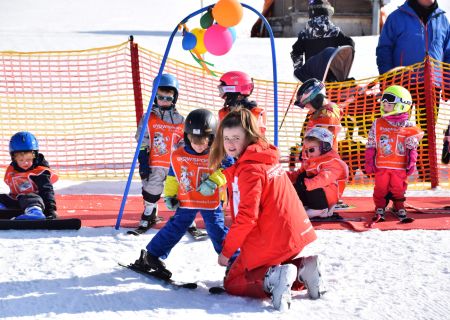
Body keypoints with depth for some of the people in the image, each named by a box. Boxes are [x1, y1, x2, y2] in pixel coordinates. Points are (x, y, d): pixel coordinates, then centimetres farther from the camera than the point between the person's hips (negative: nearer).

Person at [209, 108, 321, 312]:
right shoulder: (267, 157, 10)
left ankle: (274, 278, -18)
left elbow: (247, 216, -21)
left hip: (269, 243, -8)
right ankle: (300, 270, 4)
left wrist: (226, 251, -12)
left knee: (232, 282, 8)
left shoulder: (249, 169, -18)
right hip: (294, 234, 8)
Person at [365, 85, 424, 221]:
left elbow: (412, 148, 4)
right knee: (381, 188, 4)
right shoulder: (377, 124, 3)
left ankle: (399, 208, 23)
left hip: (400, 166, -1)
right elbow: (371, 146, 5)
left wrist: (411, 163, -5)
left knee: (398, 189, 7)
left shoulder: (408, 126, -1)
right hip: (381, 165, 1)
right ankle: (380, 209, 16)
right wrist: (369, 162, 2)